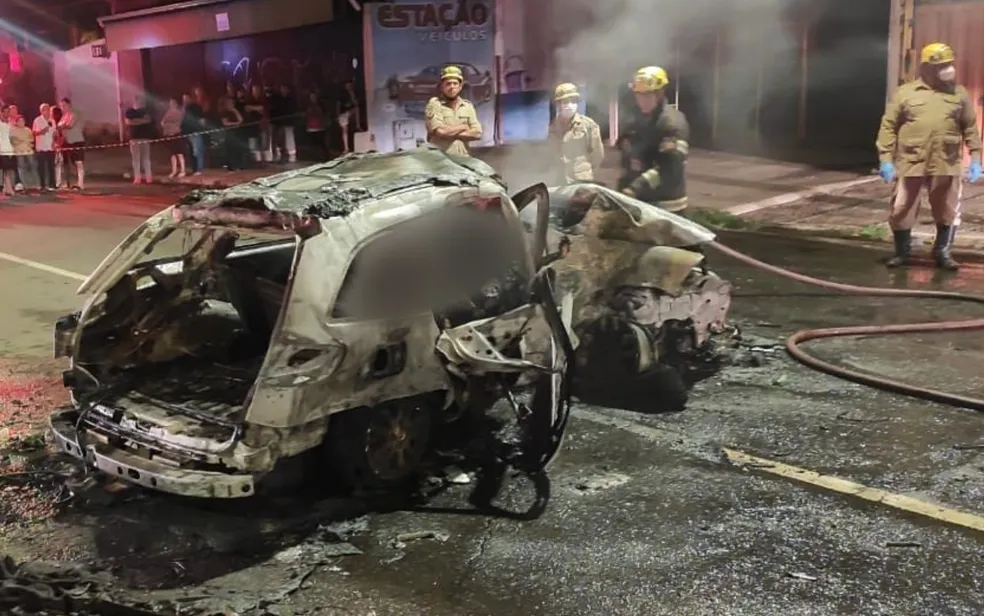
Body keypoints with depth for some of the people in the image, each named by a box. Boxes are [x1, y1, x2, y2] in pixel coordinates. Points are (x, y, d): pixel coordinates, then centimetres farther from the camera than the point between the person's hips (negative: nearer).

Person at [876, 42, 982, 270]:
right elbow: (888, 126, 0)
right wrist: (886, 159, -7)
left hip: (946, 165, 2)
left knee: (946, 212, 9)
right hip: (910, 163, -1)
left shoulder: (959, 93, 7)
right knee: (901, 210, 3)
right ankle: (901, 253, 20)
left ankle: (942, 253, 25)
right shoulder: (905, 93, 0)